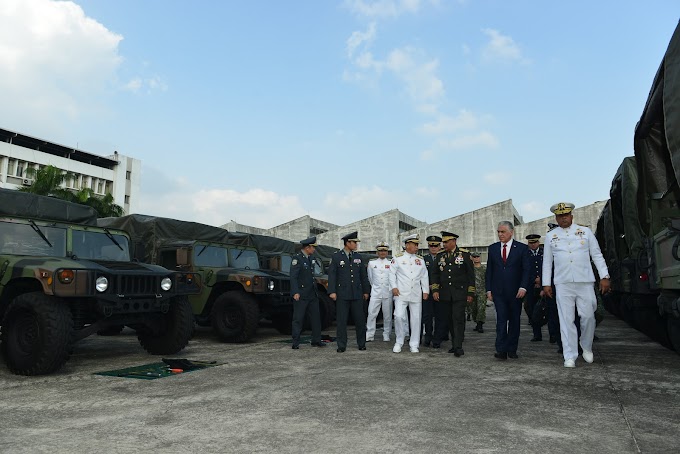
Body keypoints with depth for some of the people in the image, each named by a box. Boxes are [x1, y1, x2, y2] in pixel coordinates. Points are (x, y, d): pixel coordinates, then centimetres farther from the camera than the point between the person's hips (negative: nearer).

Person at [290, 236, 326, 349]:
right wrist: (295, 292, -24)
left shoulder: (309, 258, 14)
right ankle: (295, 343, 6)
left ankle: (316, 340, 19)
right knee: (298, 319, -1)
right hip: (301, 295, -8)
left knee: (316, 318, 10)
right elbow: (293, 277, -17)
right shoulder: (297, 258, -11)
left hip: (312, 294, 8)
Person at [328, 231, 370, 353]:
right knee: (341, 320, 1)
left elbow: (363, 275, 14)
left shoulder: (358, 257, 10)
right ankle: (341, 346, 10)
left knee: (360, 319, 6)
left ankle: (361, 344, 19)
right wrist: (332, 291, -11)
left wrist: (365, 291, 11)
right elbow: (332, 274, -4)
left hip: (357, 294, 3)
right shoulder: (336, 256, 0)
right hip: (342, 294, -3)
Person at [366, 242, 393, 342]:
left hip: (388, 292, 0)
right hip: (375, 292, 1)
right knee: (371, 314, -5)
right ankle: (369, 335, 1)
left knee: (387, 315, 4)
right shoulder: (371, 262, 7)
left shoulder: (391, 262, 3)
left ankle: (386, 335, 15)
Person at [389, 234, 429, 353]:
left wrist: (426, 291, 6)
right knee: (398, 316, -12)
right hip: (401, 294, -3)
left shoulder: (420, 260, 12)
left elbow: (424, 277, 13)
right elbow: (392, 273, 2)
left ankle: (414, 345, 14)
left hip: (416, 295, 3)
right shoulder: (397, 258, 2)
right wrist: (394, 287, -8)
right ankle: (399, 342, 6)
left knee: (416, 319, 4)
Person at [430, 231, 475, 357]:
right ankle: (455, 345, 16)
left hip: (459, 294, -3)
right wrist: (435, 290, 0)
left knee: (458, 319, -9)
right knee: (449, 320, 7)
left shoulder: (464, 254, 0)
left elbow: (471, 274, 2)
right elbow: (435, 274, 11)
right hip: (445, 294, 4)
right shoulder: (440, 256, 9)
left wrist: (470, 293, -1)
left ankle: (458, 347, -8)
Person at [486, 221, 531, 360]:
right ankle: (501, 350, -9)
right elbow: (489, 270, 10)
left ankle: (512, 350, 17)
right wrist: (489, 289, 3)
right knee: (501, 320, -7)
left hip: (515, 291, -1)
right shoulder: (493, 248, 8)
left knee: (514, 320, 7)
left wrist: (523, 287, -14)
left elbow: (527, 269, -3)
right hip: (498, 291, 1)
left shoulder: (521, 248, 1)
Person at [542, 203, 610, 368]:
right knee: (566, 320, -1)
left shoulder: (585, 231, 9)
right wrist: (546, 284, 8)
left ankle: (587, 347, 27)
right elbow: (547, 262, 13)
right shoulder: (551, 236, 11)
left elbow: (597, 255, 9)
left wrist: (604, 277, 1)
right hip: (562, 284, 0)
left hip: (585, 281, 0)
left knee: (588, 316, 1)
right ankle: (570, 357, 4)